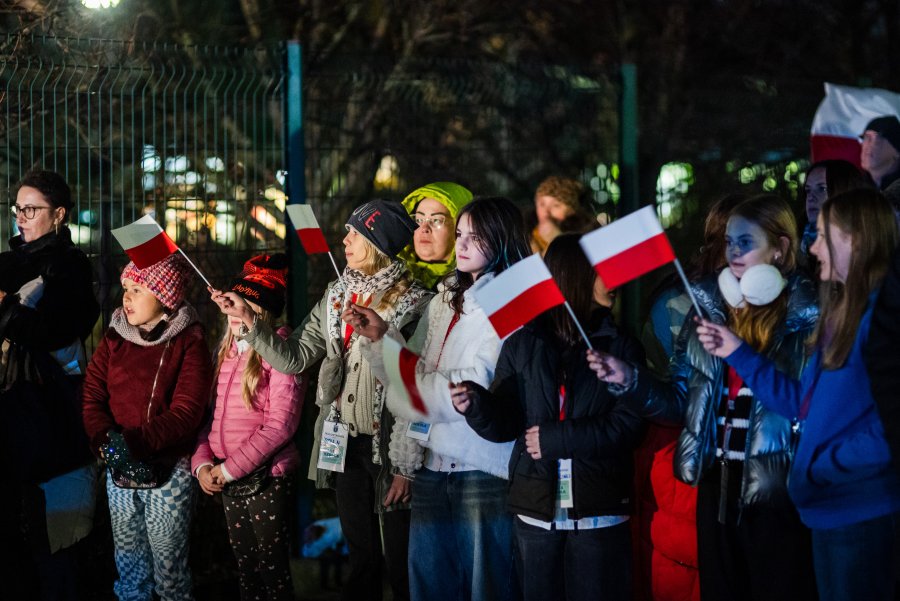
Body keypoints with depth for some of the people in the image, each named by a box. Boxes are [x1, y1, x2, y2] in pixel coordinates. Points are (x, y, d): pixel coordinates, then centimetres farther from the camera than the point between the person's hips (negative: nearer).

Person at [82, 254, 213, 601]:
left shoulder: (188, 344, -8)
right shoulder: (114, 339, 6)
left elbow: (186, 413, -16)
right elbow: (91, 395, -1)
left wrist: (133, 442, -24)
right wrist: (105, 440, -19)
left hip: (168, 473, -4)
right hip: (119, 470, 5)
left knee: (168, 568, 4)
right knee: (128, 562, 15)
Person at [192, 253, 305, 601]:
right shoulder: (224, 354, 12)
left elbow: (280, 424, -18)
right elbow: (207, 414, 11)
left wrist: (232, 468, -17)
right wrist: (202, 463, -5)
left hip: (266, 480, -7)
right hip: (226, 482, 7)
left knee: (273, 571, 0)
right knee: (245, 570, 15)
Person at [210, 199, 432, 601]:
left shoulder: (414, 303, -12)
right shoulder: (337, 296, 9)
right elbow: (294, 357, 7)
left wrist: (405, 466, -18)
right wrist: (248, 320, -4)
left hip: (388, 446, -6)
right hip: (345, 444, 6)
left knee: (401, 567, 0)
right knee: (361, 561, 14)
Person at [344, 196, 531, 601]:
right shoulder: (444, 302, 17)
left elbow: (477, 386, -15)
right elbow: (413, 374, 16)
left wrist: (406, 397, -3)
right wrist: (379, 337, 0)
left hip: (483, 470, -7)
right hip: (433, 462, 7)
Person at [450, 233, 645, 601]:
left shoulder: (621, 347, 2)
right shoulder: (522, 345, 6)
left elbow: (628, 426, -8)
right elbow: (505, 423, 4)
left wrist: (556, 438, -14)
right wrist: (476, 404, -18)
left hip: (599, 512, -1)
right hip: (536, 511, 1)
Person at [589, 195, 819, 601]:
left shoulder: (808, 317, -7)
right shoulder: (708, 309, 9)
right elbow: (684, 401, 12)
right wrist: (629, 380, -2)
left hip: (778, 492, -5)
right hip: (718, 487, 6)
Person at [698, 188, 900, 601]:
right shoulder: (841, 314, 14)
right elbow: (804, 403, 19)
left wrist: (823, 466, -17)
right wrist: (737, 352, 17)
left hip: (863, 510, -10)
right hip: (833, 508, 10)